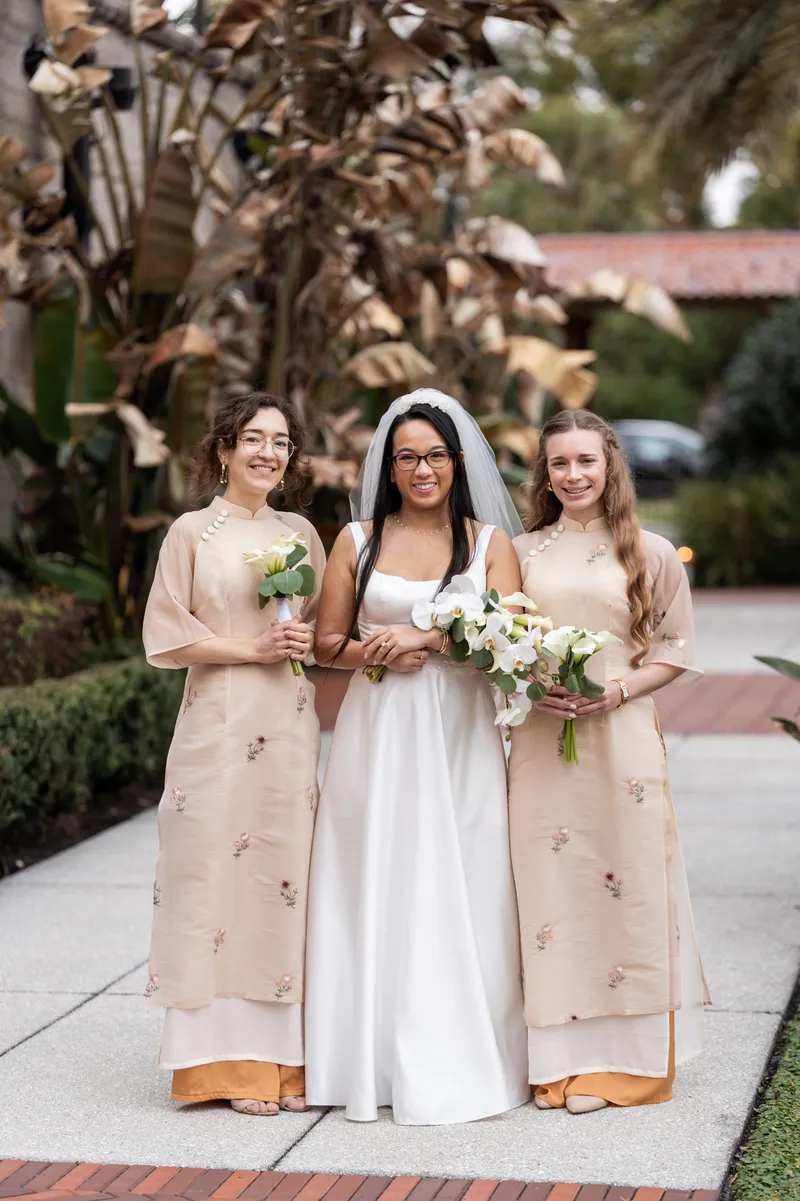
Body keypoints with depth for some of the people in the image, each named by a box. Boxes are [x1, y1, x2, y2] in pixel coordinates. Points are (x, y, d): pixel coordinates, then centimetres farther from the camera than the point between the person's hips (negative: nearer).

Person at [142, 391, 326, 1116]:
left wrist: (307, 641, -1)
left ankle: (283, 1057, 10)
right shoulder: (194, 532, 2)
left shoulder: (300, 532, 13)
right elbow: (166, 635, -3)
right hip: (219, 724, -4)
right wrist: (251, 647, -12)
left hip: (291, 727, 4)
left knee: (285, 878, 3)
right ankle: (229, 1062, 3)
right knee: (218, 875, -5)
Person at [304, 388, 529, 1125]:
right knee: (375, 890, 1)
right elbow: (328, 644, 6)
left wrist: (425, 638, -16)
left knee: (458, 894, 0)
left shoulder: (489, 541, 5)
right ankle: (377, 1059, 10)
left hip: (460, 738, -1)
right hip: (378, 736, 1)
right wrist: (380, 656, -13)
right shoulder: (358, 540, 7)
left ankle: (460, 1062, 10)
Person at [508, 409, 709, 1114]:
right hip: (541, 744, 2)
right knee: (548, 888, 1)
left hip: (623, 739, -2)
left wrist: (619, 689, -11)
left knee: (626, 887, -1)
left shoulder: (652, 554, 4)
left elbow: (678, 653, 5)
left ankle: (620, 1062, 11)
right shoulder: (521, 553, 9)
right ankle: (561, 1060, 11)